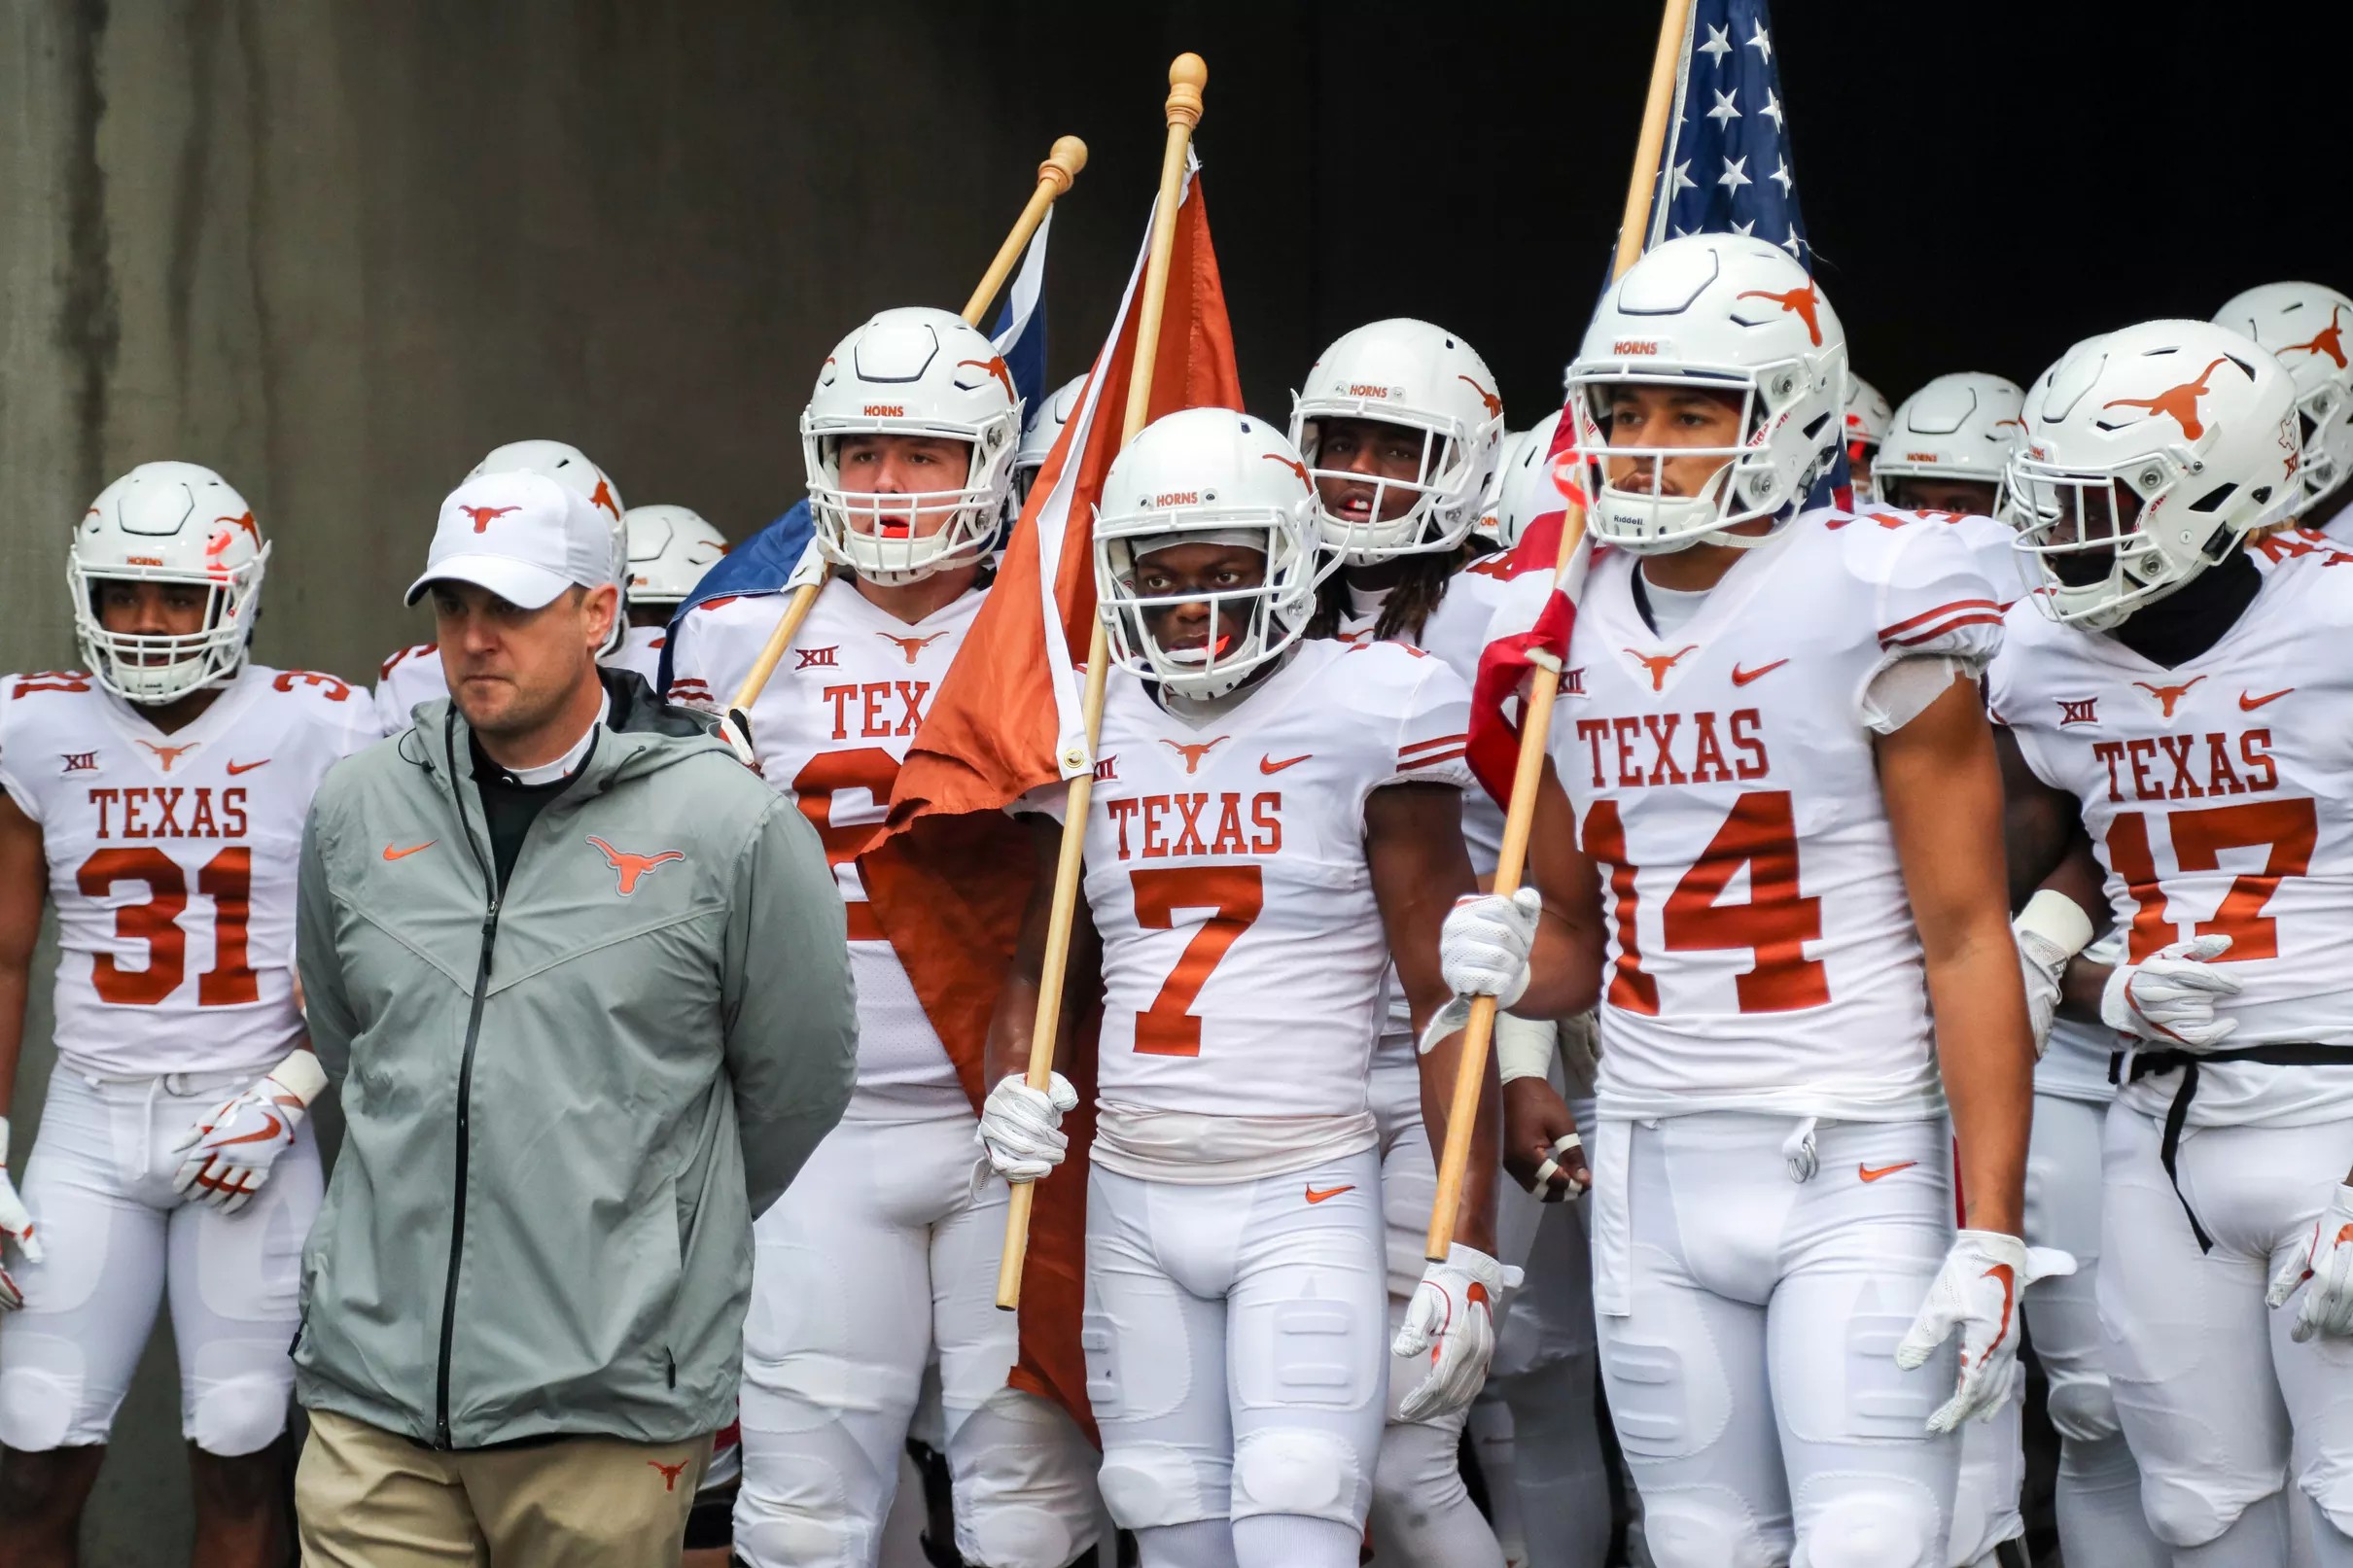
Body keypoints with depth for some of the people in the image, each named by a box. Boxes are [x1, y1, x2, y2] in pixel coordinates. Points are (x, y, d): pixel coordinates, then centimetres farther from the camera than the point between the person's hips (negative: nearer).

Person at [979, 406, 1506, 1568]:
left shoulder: (1364, 719, -5)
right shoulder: (1088, 732, 8)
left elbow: (1447, 1002, -4)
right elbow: (1040, 965, 19)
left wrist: (1467, 1251, -9)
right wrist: (1011, 1088, -4)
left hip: (1306, 1198, -5)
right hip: (1134, 1200, 5)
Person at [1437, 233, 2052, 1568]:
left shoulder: (1869, 610, -8)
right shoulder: (1565, 634, 9)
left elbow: (1966, 939, -9)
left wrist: (1990, 1234, -15)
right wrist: (1514, 966, -5)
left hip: (1854, 1172, -5)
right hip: (1652, 1172, 6)